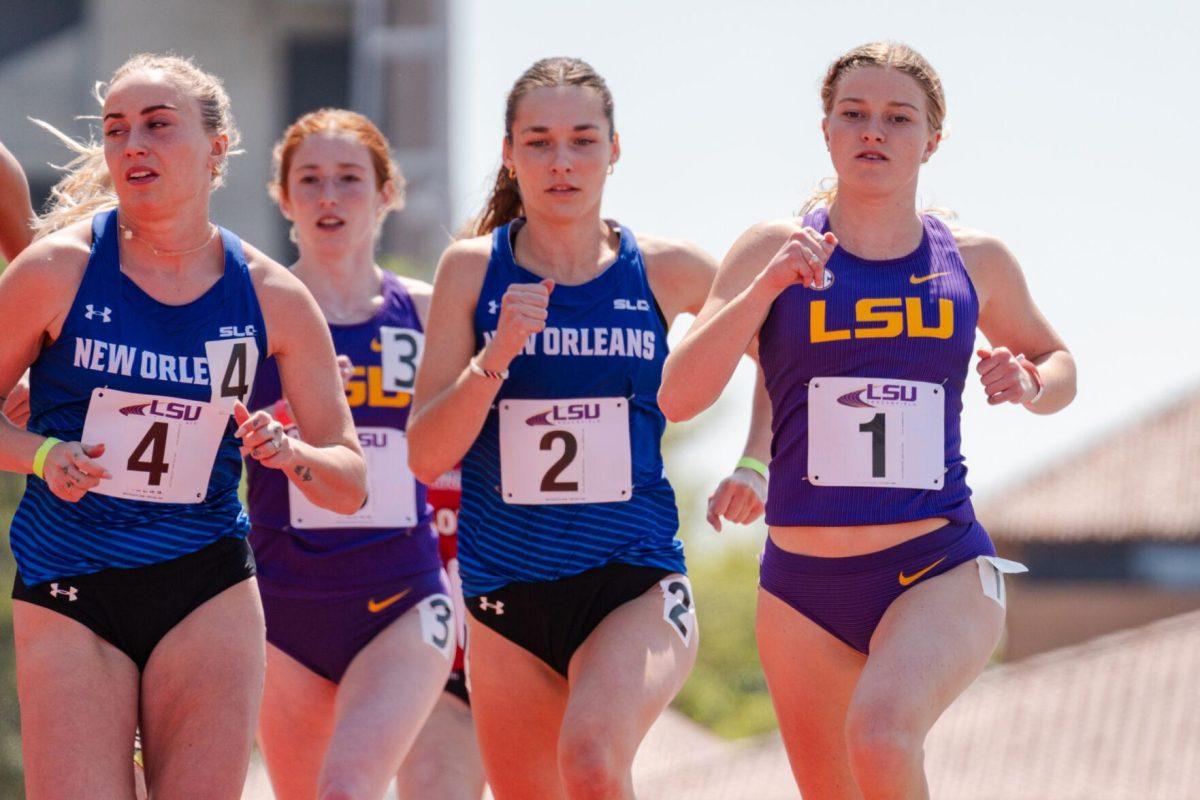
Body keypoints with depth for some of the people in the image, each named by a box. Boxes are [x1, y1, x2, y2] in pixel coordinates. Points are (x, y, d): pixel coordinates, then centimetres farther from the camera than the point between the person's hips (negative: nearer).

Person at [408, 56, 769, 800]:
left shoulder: (663, 271, 1)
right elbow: (426, 457, -4)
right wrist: (495, 358, -17)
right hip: (508, 595, 2)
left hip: (635, 582, -2)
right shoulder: (474, 269, 1)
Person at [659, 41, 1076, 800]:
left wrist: (1029, 384, 0)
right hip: (805, 590, 2)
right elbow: (678, 395, -7)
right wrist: (766, 287, -19)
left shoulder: (975, 261, 6)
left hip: (941, 573, -2)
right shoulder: (778, 250, 2)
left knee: (880, 733, -32)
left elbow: (1056, 361, 24)